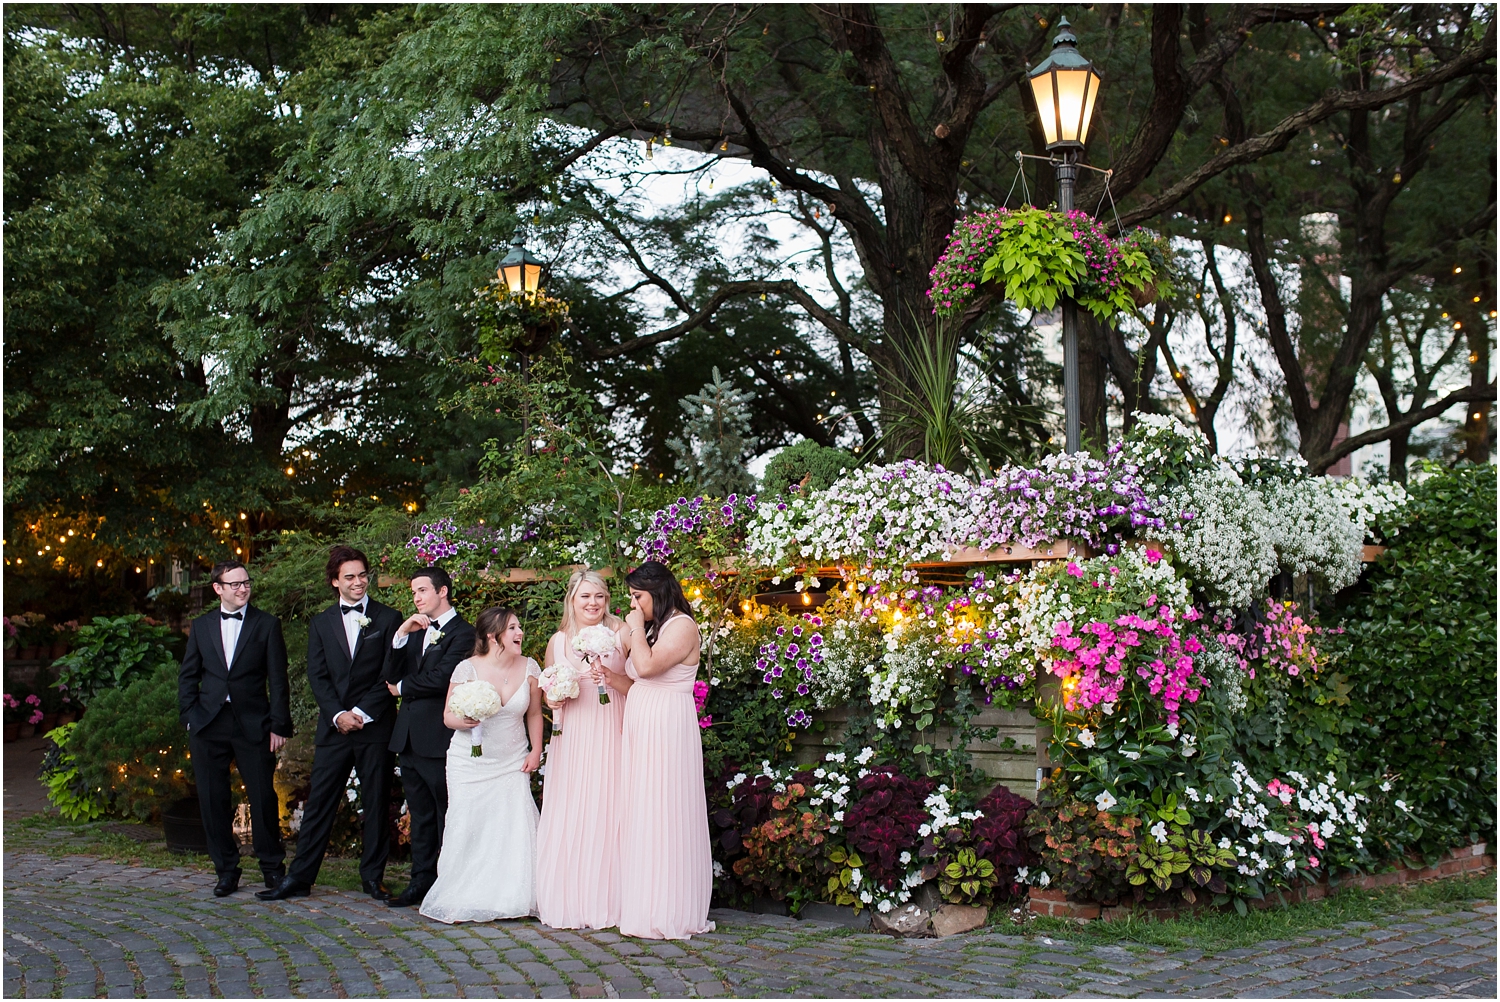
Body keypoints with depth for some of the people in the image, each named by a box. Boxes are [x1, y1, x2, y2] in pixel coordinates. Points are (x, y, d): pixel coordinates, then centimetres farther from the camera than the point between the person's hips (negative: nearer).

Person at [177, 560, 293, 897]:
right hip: (208, 726, 3)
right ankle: (227, 870, 17)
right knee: (213, 801, 5)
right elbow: (187, 676, 14)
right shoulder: (201, 626, 12)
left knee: (263, 798, -2)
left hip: (253, 725, -2)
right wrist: (190, 717, 1)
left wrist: (279, 726, -4)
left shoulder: (267, 625, 4)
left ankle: (273, 868, 12)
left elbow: (278, 680, 1)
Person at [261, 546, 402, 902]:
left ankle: (373, 876, 14)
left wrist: (362, 713, -11)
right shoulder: (321, 623, 11)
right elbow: (317, 676, 4)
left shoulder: (388, 619, 3)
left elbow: (390, 675, -2)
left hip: (375, 726, -2)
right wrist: (338, 715, -10)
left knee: (376, 804, 4)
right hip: (334, 727, 2)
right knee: (318, 804, 2)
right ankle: (299, 878, 7)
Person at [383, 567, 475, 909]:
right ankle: (422, 882, 19)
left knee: (447, 814, 0)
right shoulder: (417, 631, 18)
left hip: (439, 739, -8)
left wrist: (402, 687, -2)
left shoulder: (462, 633, -7)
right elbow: (392, 675, 7)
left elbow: (440, 679, -18)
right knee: (420, 815, 13)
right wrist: (401, 635, -5)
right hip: (409, 738, 8)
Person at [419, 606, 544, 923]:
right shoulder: (467, 669, -7)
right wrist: (462, 720, -23)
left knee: (515, 827, -9)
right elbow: (448, 715, -1)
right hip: (470, 763, -2)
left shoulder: (529, 667, 1)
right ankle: (461, 900, 4)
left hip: (512, 764, 2)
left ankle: (511, 899, 1)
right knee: (468, 828, -6)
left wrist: (536, 750, 3)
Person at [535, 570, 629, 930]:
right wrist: (556, 696, -3)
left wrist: (608, 675, -18)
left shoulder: (621, 634, 1)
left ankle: (606, 903, 4)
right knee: (568, 816, 0)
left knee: (606, 813, -4)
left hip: (611, 735, -3)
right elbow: (548, 694, 19)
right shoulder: (558, 641, 10)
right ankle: (568, 903, 7)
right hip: (571, 738, 3)